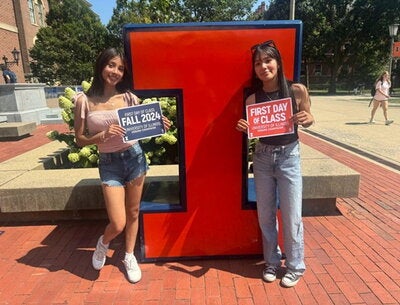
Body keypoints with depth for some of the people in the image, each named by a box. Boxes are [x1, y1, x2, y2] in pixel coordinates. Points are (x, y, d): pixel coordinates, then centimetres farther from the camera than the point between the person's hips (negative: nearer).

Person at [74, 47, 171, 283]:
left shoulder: (129, 98, 0)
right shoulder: (84, 100, -5)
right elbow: (80, 139, -3)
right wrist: (103, 135, -20)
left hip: (134, 157, 2)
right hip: (109, 163, -2)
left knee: (133, 213, 14)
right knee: (118, 223, -4)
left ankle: (129, 256, 38)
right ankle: (103, 244, 33)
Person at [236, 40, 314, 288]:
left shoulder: (297, 90, -9)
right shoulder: (253, 99, -4)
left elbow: (309, 120, 5)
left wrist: (306, 119, -17)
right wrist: (243, 128, -16)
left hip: (289, 156, -2)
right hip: (262, 158, 3)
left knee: (291, 216, 6)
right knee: (265, 215, 12)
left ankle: (295, 266, 30)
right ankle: (272, 262, 35)